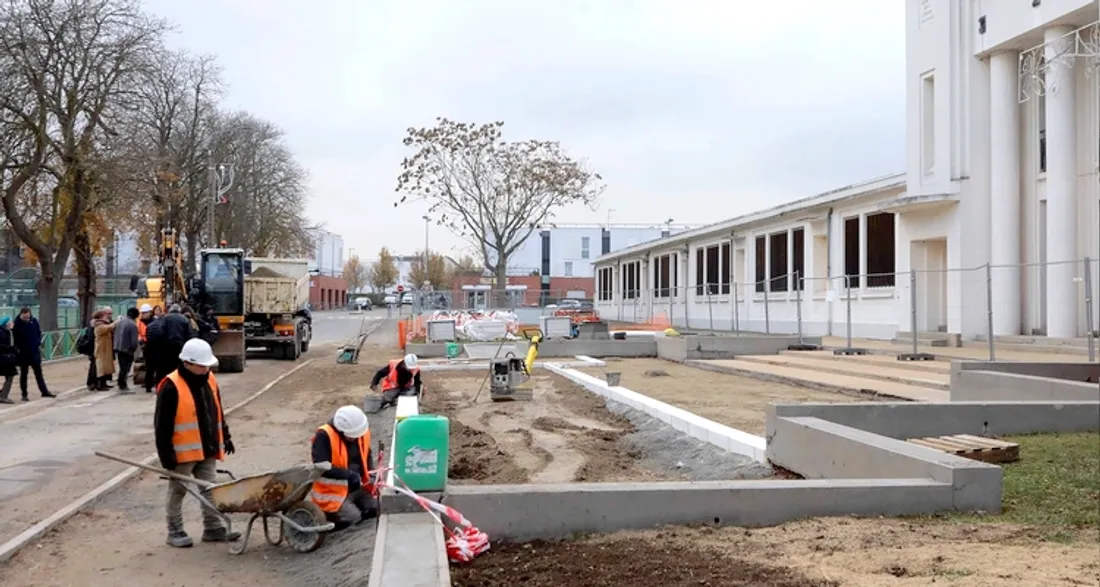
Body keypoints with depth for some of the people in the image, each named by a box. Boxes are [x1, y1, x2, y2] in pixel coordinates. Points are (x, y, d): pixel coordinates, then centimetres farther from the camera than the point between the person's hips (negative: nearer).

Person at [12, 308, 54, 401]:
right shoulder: (17, 324, -13)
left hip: (35, 352, 3)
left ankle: (44, 391, 19)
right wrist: (18, 348, -15)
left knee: (38, 372, 12)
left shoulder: (34, 321, -2)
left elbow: (39, 333, 9)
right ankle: (24, 394, 14)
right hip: (23, 353, -3)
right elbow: (15, 339, -9)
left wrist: (39, 343, 0)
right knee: (23, 374, 7)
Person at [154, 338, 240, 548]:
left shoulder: (209, 380, 6)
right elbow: (162, 425, -15)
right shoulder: (171, 387, -16)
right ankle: (175, 532, 18)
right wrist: (166, 454, -15)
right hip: (183, 452, -7)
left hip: (208, 450, 7)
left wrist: (225, 436, 18)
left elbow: (218, 412, 18)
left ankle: (213, 528, 20)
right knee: (177, 491, 7)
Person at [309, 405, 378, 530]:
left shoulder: (362, 432, -4)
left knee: (374, 509, -4)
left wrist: (371, 473, -5)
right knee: (352, 517, -17)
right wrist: (349, 474, -32)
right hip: (333, 491, -6)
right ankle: (323, 516, 7)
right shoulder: (324, 436, -23)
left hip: (356, 487, 6)